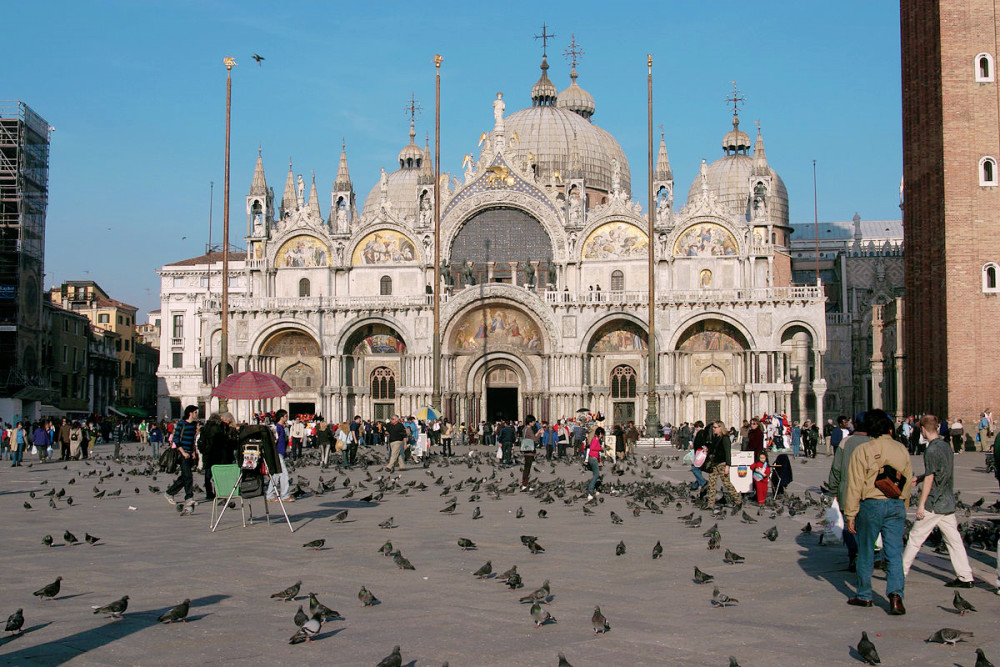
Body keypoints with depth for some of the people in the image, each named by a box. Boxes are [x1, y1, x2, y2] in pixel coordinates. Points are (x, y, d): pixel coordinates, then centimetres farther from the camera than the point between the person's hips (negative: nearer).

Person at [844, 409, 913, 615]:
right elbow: (908, 481, 11)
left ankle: (864, 595, 21)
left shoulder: (862, 450, -7)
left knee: (866, 552, 11)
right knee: (895, 553, 4)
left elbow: (855, 485, -8)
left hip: (871, 504, -3)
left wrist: (850, 514, -3)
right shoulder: (901, 450, 4)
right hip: (897, 505, 3)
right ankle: (895, 594, -11)